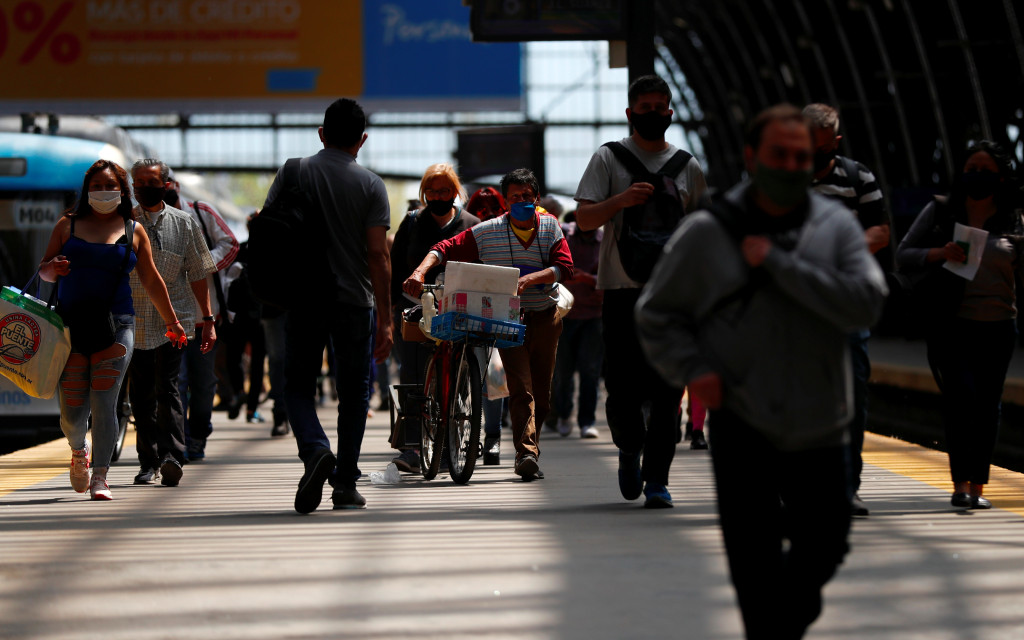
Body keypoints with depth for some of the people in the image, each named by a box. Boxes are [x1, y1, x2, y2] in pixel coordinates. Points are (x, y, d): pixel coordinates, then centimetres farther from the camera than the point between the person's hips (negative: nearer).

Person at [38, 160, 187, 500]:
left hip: (115, 324, 0)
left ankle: (100, 477, -5)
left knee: (104, 403, -10)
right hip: (71, 323, 0)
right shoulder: (68, 225, 10)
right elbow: (44, 270, 13)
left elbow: (151, 280, 17)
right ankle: (78, 450, 32)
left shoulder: (134, 230, 10)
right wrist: (52, 269, -11)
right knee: (72, 408, -1)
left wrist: (171, 321, 20)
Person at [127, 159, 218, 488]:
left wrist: (208, 320, 7)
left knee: (167, 388, -15)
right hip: (134, 322, 2)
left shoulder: (183, 223, 8)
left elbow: (198, 274, 11)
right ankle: (149, 462, 13)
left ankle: (172, 457, -21)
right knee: (141, 395, 4)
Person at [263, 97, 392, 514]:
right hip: (354, 300, -1)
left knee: (298, 385, 9)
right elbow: (378, 254, -7)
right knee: (353, 391, 9)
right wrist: (385, 317, -5)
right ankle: (346, 484, 8)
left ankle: (315, 449, -19)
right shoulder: (369, 184, -3)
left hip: (303, 297, 1)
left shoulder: (293, 174, 2)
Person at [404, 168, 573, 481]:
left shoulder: (549, 226, 3)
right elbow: (445, 249, -2)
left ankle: (528, 448, 23)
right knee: (520, 387, -17)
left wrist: (528, 279, -23)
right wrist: (420, 272, -20)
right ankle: (527, 453, -25)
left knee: (541, 392, 7)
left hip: (545, 318, 3)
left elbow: (564, 267, -8)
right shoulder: (487, 232, 0)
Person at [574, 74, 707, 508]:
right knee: (622, 390, -2)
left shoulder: (687, 166, 13)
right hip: (622, 290, -2)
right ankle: (629, 449, 26)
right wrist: (621, 200, -19)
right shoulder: (608, 159, 5)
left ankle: (656, 479, 0)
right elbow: (584, 218, -3)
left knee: (666, 391, -4)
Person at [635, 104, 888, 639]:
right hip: (742, 428, -2)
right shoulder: (706, 233, -2)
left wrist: (778, 263, -18)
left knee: (824, 546, 12)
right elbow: (655, 314, 7)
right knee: (754, 564, -3)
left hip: (819, 429, 2)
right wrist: (691, 369, -10)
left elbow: (866, 304, -16)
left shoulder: (836, 227, -1)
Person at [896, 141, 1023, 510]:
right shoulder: (940, 212, 5)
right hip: (950, 323, -2)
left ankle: (978, 486, 11)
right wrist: (938, 254, -12)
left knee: (988, 402, 3)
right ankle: (960, 483, -11)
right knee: (962, 393, -18)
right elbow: (903, 255, 5)